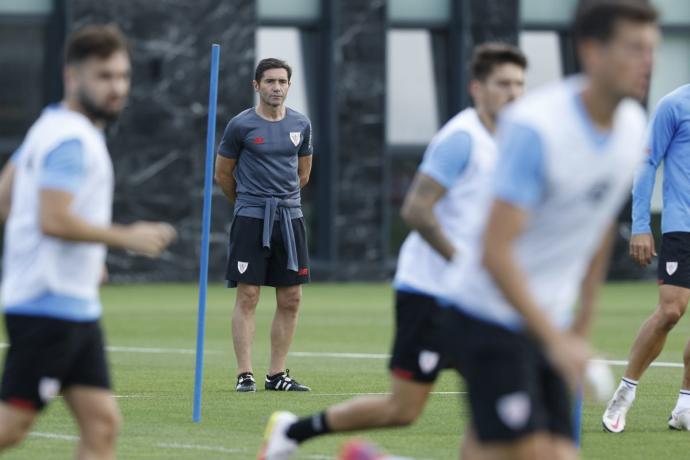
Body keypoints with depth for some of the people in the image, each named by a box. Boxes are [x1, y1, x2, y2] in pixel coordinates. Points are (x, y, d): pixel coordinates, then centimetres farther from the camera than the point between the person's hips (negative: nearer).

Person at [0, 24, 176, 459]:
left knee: (102, 423, 3)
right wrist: (126, 237, -16)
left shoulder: (53, 126, 15)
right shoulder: (72, 140, -15)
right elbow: (53, 220, -25)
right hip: (49, 306, -10)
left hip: (75, 309, 10)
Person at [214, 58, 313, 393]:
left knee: (290, 300, 3)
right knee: (248, 296, -6)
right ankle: (245, 374, -4)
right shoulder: (241, 125, -4)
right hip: (251, 218, -4)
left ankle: (277, 374, 11)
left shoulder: (301, 125, 8)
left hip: (290, 217, 4)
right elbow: (222, 173, 6)